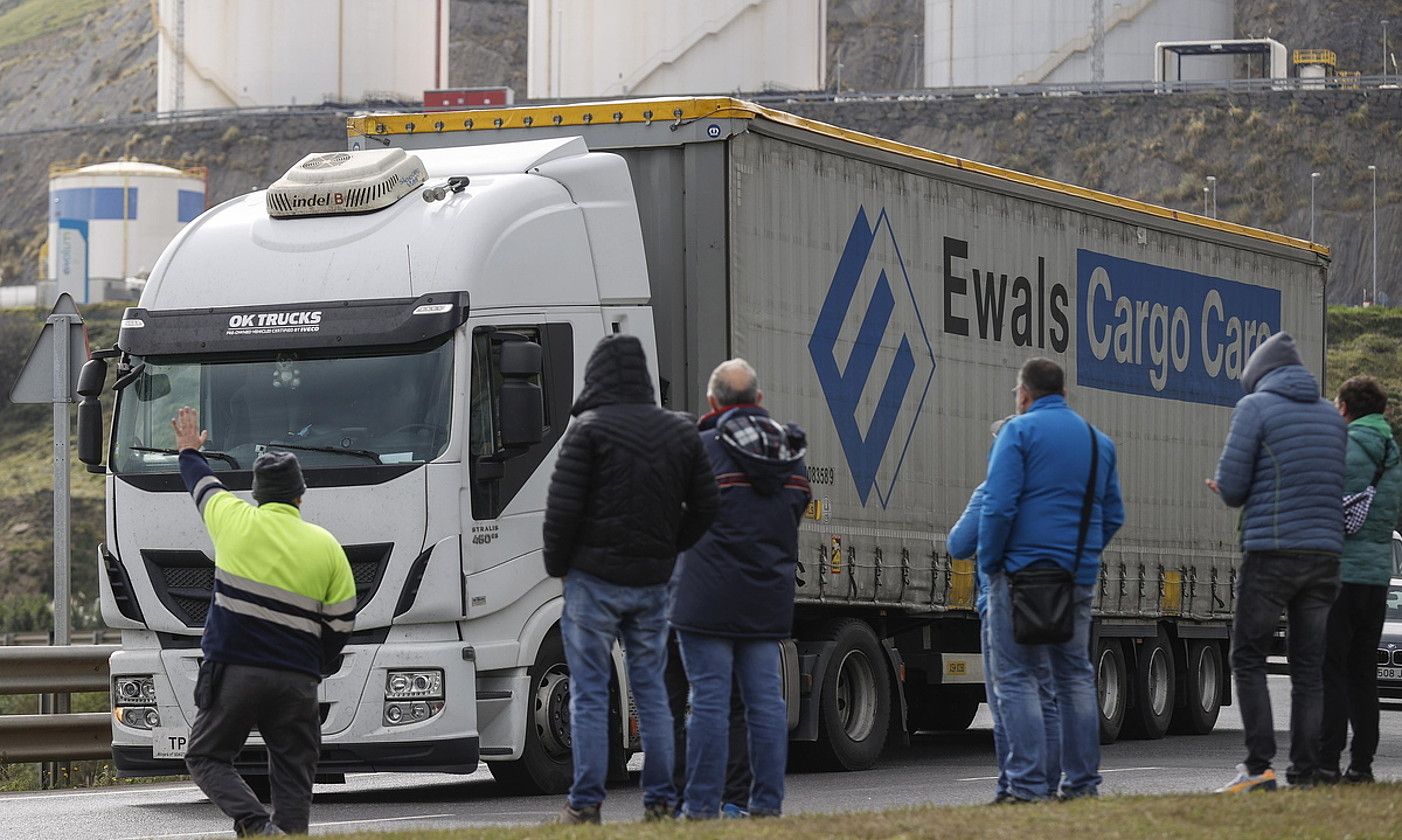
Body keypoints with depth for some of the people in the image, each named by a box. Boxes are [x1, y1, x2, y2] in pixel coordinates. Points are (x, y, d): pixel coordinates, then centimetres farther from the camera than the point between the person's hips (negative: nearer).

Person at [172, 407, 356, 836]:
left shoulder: (235, 522, 0)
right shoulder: (327, 547, 3)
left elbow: (203, 484, 22)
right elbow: (341, 625, 6)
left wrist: (189, 451, 43)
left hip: (232, 672, -1)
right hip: (297, 681, 1)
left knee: (207, 758, 9)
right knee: (293, 778, 6)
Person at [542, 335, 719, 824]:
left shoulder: (589, 429, -8)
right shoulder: (680, 431, 8)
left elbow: (563, 507, -11)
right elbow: (704, 505, 9)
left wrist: (557, 564, 2)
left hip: (594, 579, -5)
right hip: (653, 581, 5)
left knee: (589, 693, -1)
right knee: (651, 691, 11)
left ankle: (585, 804, -2)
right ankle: (661, 801, 9)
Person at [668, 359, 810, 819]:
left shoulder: (704, 448, -10)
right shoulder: (791, 451, 9)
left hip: (709, 598, -5)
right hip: (768, 596, 5)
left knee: (709, 699, -4)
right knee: (766, 699, 8)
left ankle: (701, 806, -4)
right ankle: (767, 803, 9)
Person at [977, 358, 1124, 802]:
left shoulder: (1018, 431, -5)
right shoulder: (1099, 441, 16)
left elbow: (999, 506, -14)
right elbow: (1113, 515, 16)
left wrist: (990, 564, -4)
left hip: (1023, 568, -6)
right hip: (1079, 578, 6)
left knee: (1016, 678, -3)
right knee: (1075, 676, 14)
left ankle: (1028, 786, -9)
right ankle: (1082, 780, 14)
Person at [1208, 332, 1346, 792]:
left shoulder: (1255, 407, -3)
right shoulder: (1331, 415, 15)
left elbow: (1231, 486, -9)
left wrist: (1234, 493, 16)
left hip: (1271, 551, -5)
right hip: (1324, 550, 5)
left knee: (1248, 658, 3)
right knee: (1308, 664, 7)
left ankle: (1258, 766, -8)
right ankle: (1305, 774, 4)